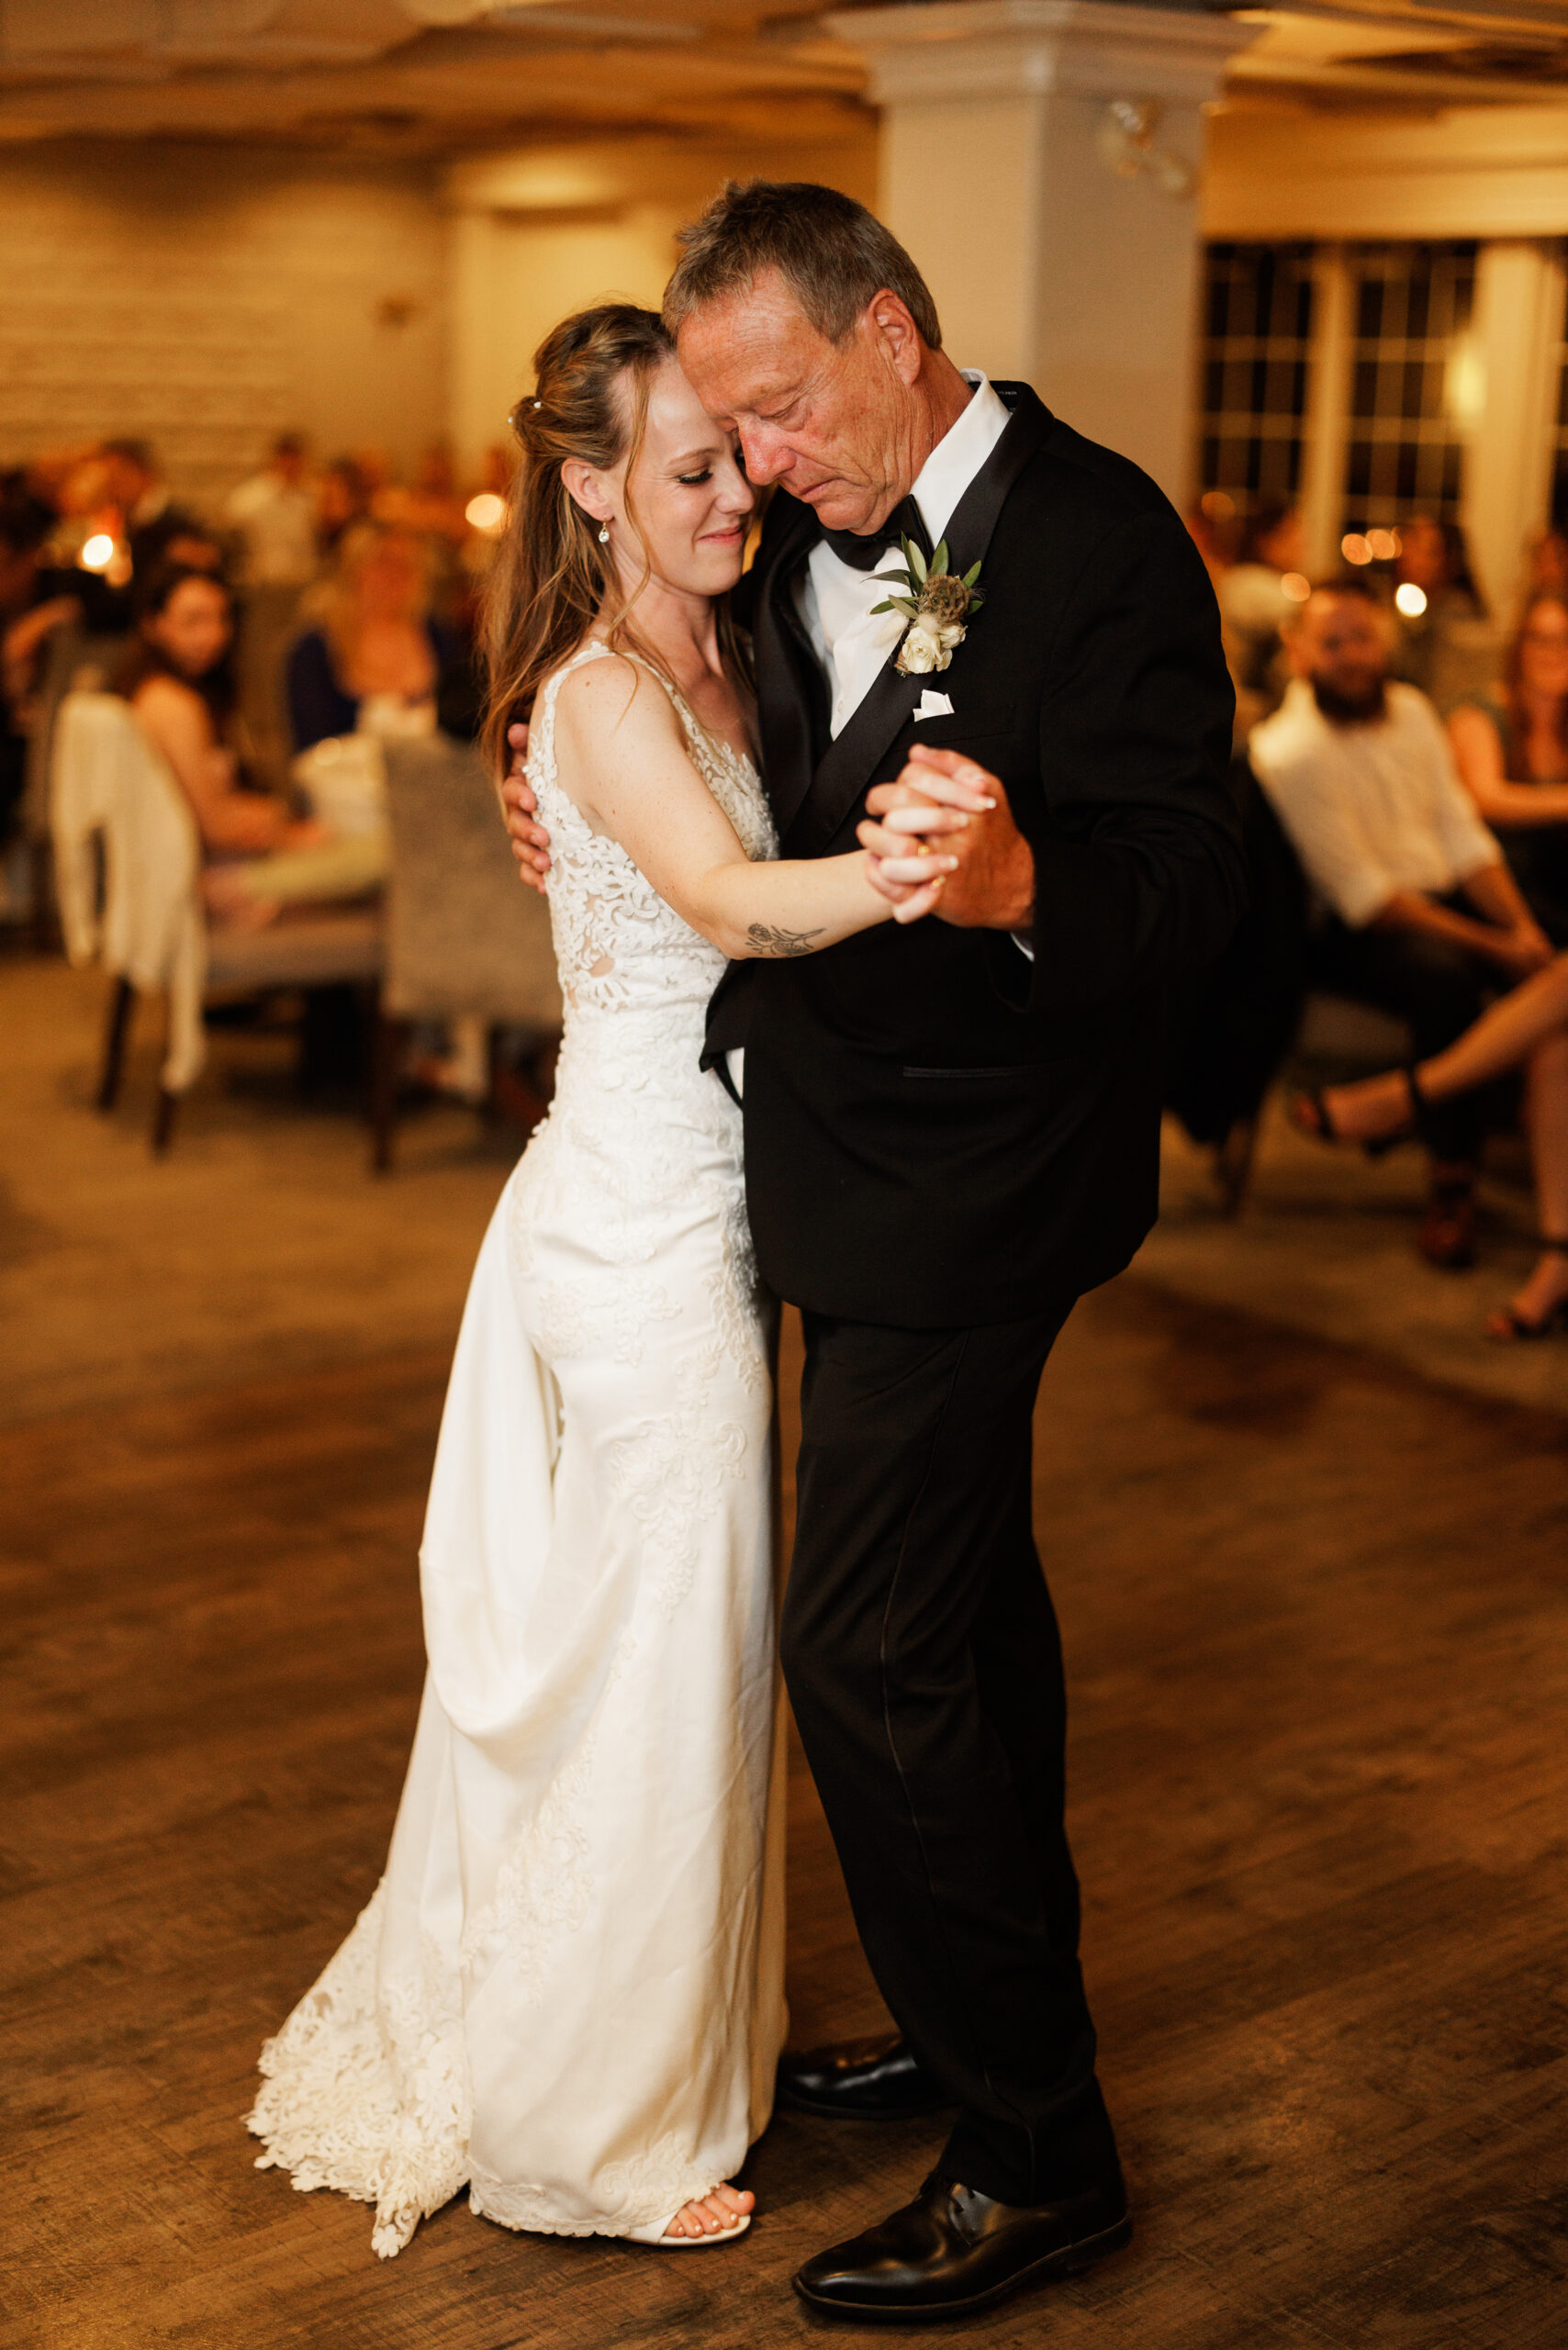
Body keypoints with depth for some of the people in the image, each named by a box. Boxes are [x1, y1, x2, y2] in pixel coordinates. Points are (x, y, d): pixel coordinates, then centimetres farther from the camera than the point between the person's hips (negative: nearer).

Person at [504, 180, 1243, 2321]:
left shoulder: (1097, 538, -18)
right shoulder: (816, 540, 7)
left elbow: (1190, 884, -23)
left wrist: (1018, 880, -43)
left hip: (964, 1182, -9)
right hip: (868, 1159, 9)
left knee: (870, 1643, -8)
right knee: (965, 1599, 20)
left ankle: (1034, 2160, 7)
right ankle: (993, 2022, 38)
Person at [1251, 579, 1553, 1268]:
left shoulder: (1410, 711, 6)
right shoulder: (1289, 751, -16)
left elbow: (1461, 834, 8)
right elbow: (1362, 897, -19)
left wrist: (1521, 926, -9)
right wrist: (1492, 947, -21)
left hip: (1443, 899, 7)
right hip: (1347, 932, -7)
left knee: (1551, 966, -17)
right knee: (1444, 974, -36)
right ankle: (1451, 1175, -25)